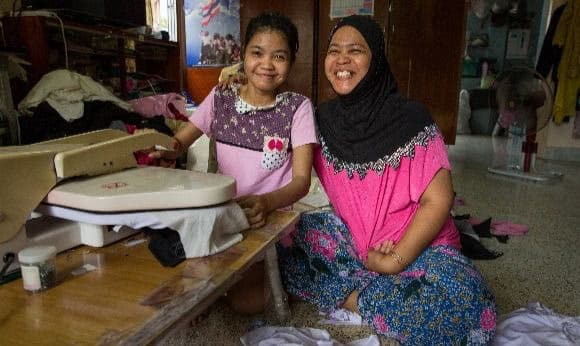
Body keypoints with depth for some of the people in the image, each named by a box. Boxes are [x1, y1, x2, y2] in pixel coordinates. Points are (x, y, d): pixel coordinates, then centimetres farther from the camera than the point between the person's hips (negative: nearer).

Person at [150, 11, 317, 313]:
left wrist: (266, 203, -35)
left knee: (244, 300, -19)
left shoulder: (297, 107, -7)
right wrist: (161, 147, -21)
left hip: (271, 217, -3)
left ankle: (272, 273, 10)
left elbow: (301, 180, -13)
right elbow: (178, 143, 5)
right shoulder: (220, 99, 2)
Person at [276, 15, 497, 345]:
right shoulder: (323, 118, -4)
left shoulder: (410, 118, -17)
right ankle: (369, 298, -10)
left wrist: (396, 261, -19)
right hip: (350, 237, 4)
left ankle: (348, 294, -11)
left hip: (416, 243, -3)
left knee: (462, 298, -32)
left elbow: (438, 201, -16)